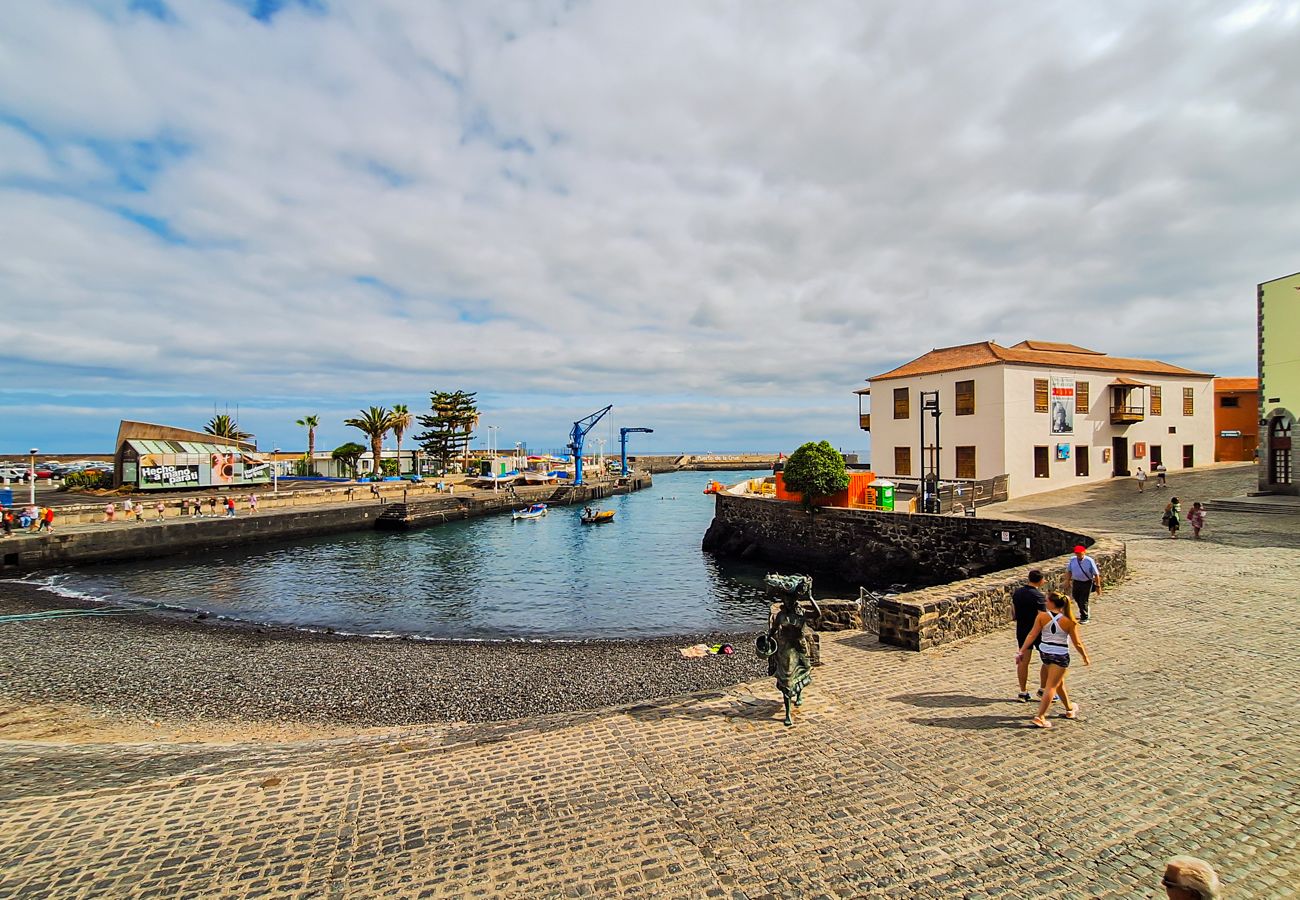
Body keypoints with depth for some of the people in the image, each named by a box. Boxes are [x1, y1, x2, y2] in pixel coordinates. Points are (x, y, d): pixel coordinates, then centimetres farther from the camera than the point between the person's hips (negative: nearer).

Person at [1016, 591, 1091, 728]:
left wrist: (1022, 650, -3)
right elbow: (1077, 643, -4)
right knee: (1051, 686, 0)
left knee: (1059, 682, 25)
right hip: (1060, 655, -3)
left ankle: (1069, 708, 46)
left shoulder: (1042, 616, -9)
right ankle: (1040, 717, -5)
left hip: (1045, 652, 3)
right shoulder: (1069, 621, -11)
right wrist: (1085, 657, 13)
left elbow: (1032, 635, -9)